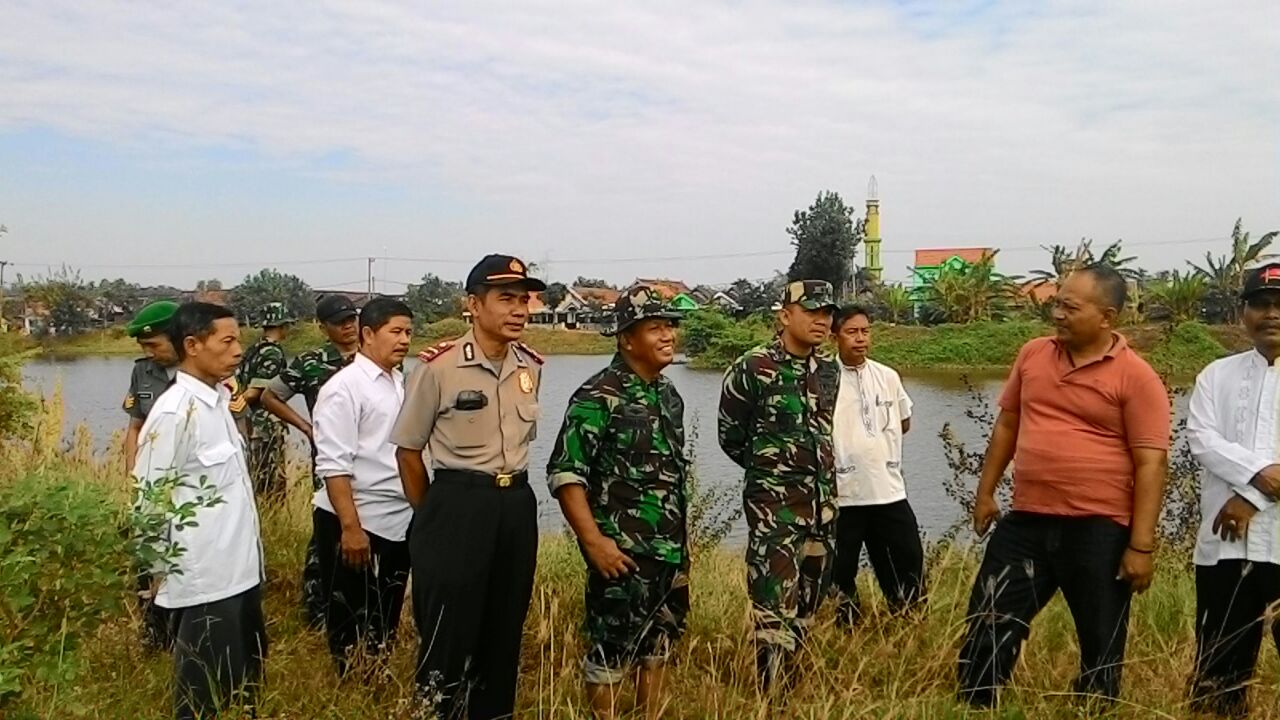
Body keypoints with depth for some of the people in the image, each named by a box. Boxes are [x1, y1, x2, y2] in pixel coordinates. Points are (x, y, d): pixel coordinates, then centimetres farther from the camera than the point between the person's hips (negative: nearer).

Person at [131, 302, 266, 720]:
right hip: (205, 581, -8)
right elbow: (150, 502, -15)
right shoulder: (175, 412, -18)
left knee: (246, 684, 20)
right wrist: (169, 571, -8)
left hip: (239, 572, 8)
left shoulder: (219, 400, 7)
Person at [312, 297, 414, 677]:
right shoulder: (344, 388, -12)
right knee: (351, 626, 8)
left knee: (386, 624, 19)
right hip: (356, 523, -7)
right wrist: (351, 528, -21)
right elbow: (334, 466, -18)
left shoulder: (403, 383, 10)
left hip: (398, 522, 8)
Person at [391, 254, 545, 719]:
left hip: (517, 505, 6)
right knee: (448, 628, 2)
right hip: (458, 503, -5)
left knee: (505, 624, 16)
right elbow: (408, 450, -3)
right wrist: (432, 516, 3)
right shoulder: (439, 366, -12)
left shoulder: (531, 368, 4)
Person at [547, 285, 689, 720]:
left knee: (659, 639, 18)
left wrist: (682, 534, 17)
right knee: (612, 647, 2)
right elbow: (565, 473, -18)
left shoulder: (670, 395, 10)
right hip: (622, 550, -8)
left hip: (670, 548, 8)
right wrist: (593, 540, -22)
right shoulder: (598, 397, -15)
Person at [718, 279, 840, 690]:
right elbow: (731, 436, 0)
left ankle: (792, 687, 27)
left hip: (824, 502, 7)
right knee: (775, 605, -9)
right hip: (774, 505, -6)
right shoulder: (753, 368, -9)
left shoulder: (831, 371, 9)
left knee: (807, 604, 13)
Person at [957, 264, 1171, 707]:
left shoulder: (1136, 377, -9)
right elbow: (1007, 423, 15)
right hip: (1026, 522, 4)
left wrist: (1141, 545, -13)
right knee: (987, 630, 8)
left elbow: (1151, 463, -10)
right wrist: (985, 491, 15)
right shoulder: (1033, 354, 6)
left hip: (1099, 530, -4)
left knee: (1101, 645, 12)